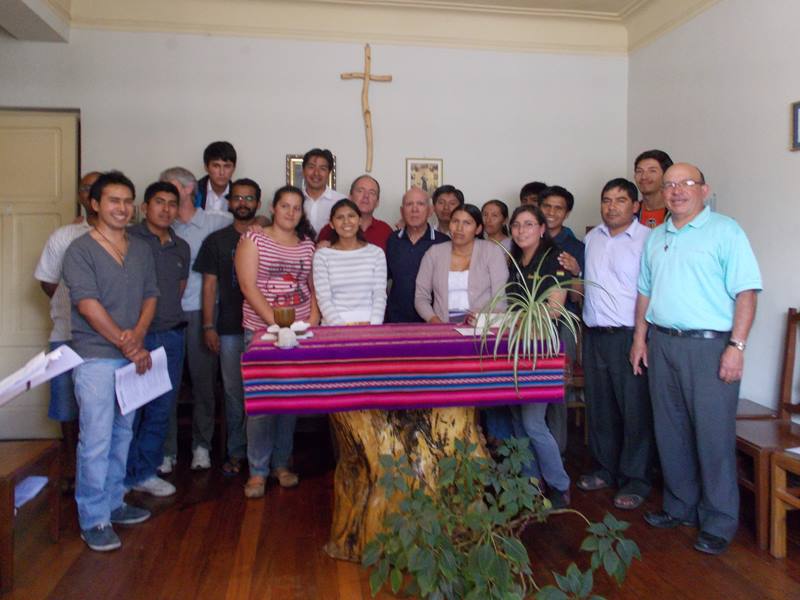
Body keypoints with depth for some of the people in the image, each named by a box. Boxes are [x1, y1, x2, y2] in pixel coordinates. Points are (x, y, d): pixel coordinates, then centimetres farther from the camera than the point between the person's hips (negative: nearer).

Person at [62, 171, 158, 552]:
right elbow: (87, 305, -14)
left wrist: (138, 335, -9)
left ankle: (113, 504, 27)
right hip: (96, 357, -6)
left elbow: (150, 296, 9)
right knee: (96, 439, -4)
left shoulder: (141, 251, 11)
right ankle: (93, 520, 7)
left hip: (132, 356, 6)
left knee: (122, 434, 14)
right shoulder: (80, 250, -6)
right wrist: (127, 346, -14)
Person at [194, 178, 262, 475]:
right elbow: (209, 285, 6)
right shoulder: (216, 241, 8)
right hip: (230, 328, 1)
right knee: (234, 392, 6)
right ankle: (236, 452, 18)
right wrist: (209, 326, -1)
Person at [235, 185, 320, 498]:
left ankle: (281, 463, 22)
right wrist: (276, 323, -16)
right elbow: (248, 286, -9)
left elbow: (315, 286, 13)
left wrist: (313, 320, -4)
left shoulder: (307, 244, 13)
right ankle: (257, 471, 10)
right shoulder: (253, 239, 1)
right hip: (261, 330, -3)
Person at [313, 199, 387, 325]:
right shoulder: (322, 255, 6)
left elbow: (380, 295, 5)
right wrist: (342, 326, -14)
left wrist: (372, 325, -10)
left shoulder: (376, 253, 10)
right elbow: (323, 299, -1)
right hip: (334, 327, -1)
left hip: (369, 325, 1)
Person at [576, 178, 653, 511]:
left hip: (629, 335, -6)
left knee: (635, 409, 1)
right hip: (594, 334, 6)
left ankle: (635, 480, 15)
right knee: (599, 405, 14)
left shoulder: (647, 239, -7)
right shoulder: (591, 238, 14)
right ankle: (605, 469, 29)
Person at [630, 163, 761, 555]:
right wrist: (640, 338, 11)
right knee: (671, 434, 13)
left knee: (714, 437, -1)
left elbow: (746, 291, -10)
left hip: (709, 346, -6)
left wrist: (737, 346, -16)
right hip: (662, 343, 6)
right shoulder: (656, 237, 15)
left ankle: (719, 523, 14)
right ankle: (680, 508, 28)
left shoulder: (724, 231, -4)